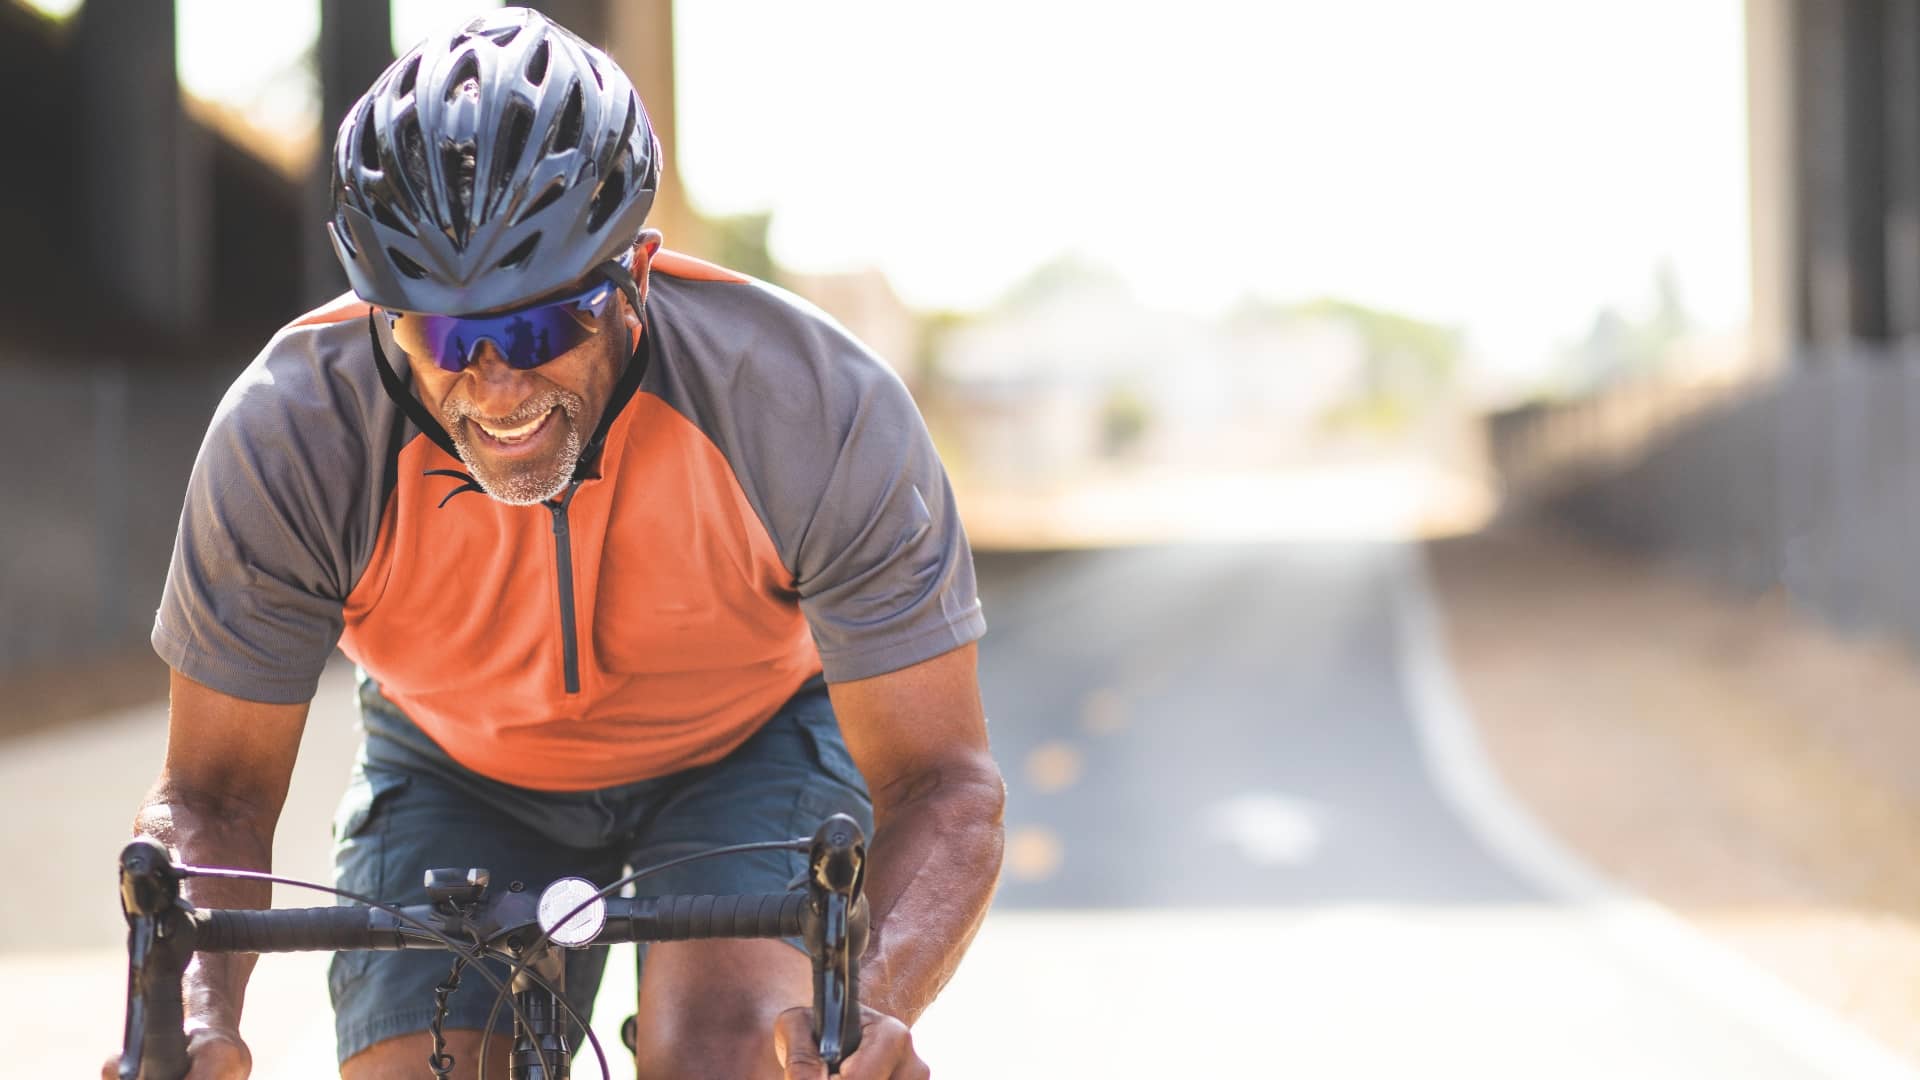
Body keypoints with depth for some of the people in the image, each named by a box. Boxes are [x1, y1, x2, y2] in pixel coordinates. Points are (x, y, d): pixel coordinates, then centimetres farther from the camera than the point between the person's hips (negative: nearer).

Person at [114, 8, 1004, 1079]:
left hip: (755, 741, -2)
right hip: (455, 770, 2)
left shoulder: (815, 406, -34)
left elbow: (941, 779, -30)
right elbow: (214, 793, -20)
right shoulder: (287, 437, -30)